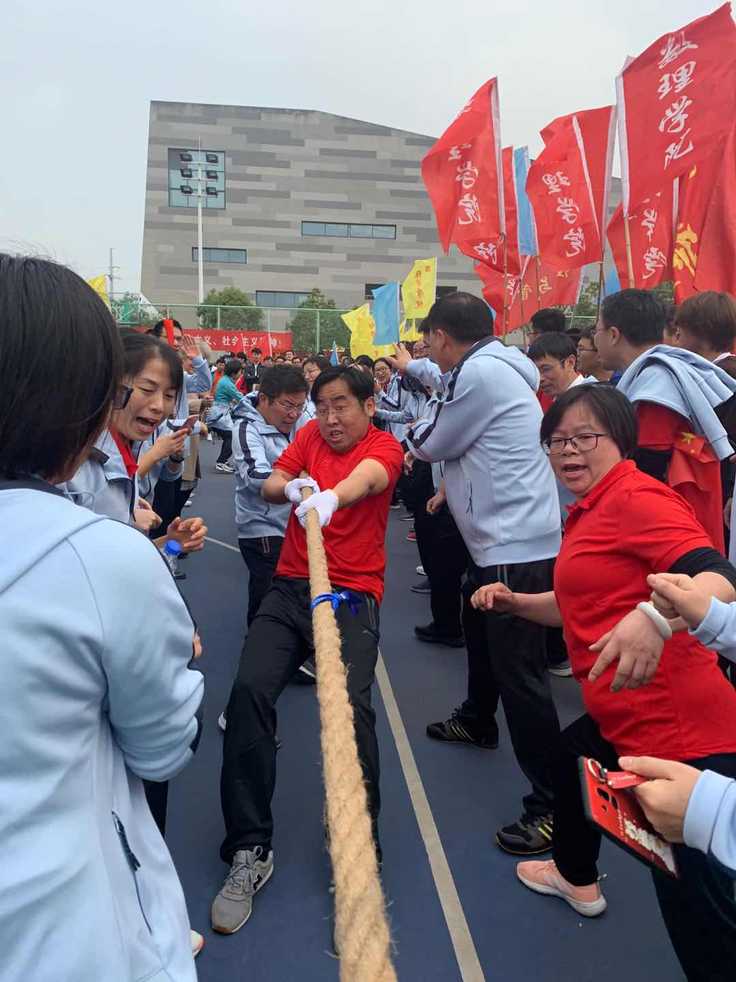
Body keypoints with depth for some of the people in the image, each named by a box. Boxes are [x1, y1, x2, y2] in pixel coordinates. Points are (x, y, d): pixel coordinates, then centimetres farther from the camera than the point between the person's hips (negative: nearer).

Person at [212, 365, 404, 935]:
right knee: (249, 690, -16)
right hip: (290, 588, 4)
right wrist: (291, 488, -21)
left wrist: (330, 496, -45)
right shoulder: (310, 436, 14)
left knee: (351, 707, -22)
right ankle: (249, 850, -1)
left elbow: (368, 477, -22)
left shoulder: (384, 446, 2)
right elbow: (270, 486, 4)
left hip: (352, 595, -3)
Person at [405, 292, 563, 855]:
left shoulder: (479, 373, -18)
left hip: (517, 547, -11)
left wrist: (418, 431, 12)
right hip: (505, 537, 11)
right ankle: (477, 722, 51)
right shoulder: (494, 367, 12)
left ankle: (553, 807, 2)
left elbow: (431, 443, -7)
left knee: (519, 674, -7)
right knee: (479, 630, 28)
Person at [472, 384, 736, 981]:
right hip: (623, 722, 11)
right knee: (568, 759, 34)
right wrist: (515, 602, 12)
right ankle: (578, 878, 60)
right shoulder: (590, 512, 17)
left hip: (680, 733, -11)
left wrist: (655, 619, -46)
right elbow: (585, 606, 26)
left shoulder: (637, 497, -15)